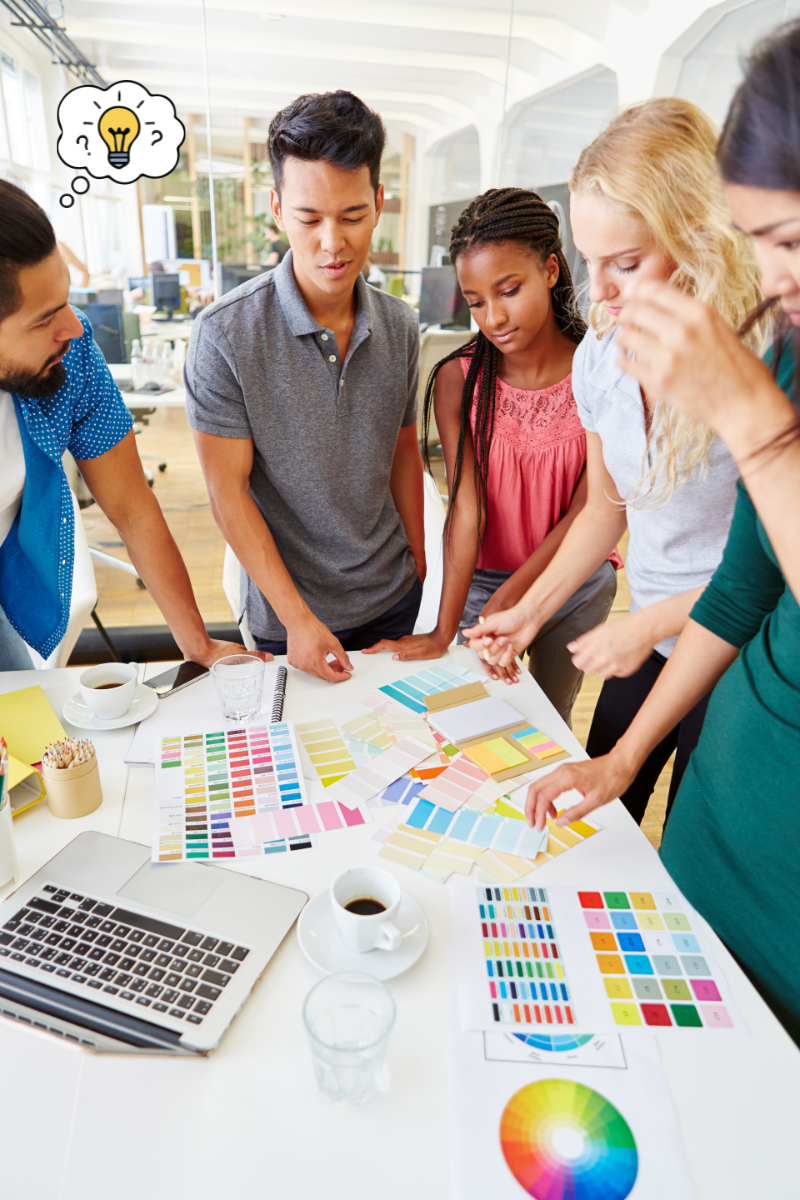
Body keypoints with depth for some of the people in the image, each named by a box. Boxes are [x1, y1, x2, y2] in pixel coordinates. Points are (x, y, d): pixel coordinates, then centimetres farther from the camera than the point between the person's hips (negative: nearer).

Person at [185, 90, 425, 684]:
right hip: (289, 614, -3)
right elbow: (228, 491, -15)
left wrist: (420, 564, 9)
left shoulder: (400, 326, -2)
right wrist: (299, 618, -16)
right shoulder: (225, 334, -17)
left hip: (394, 596, 4)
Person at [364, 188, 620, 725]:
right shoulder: (457, 380, -14)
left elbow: (589, 510, -13)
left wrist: (510, 599, -17)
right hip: (482, 580, 0)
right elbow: (467, 510, -18)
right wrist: (443, 633, -23)